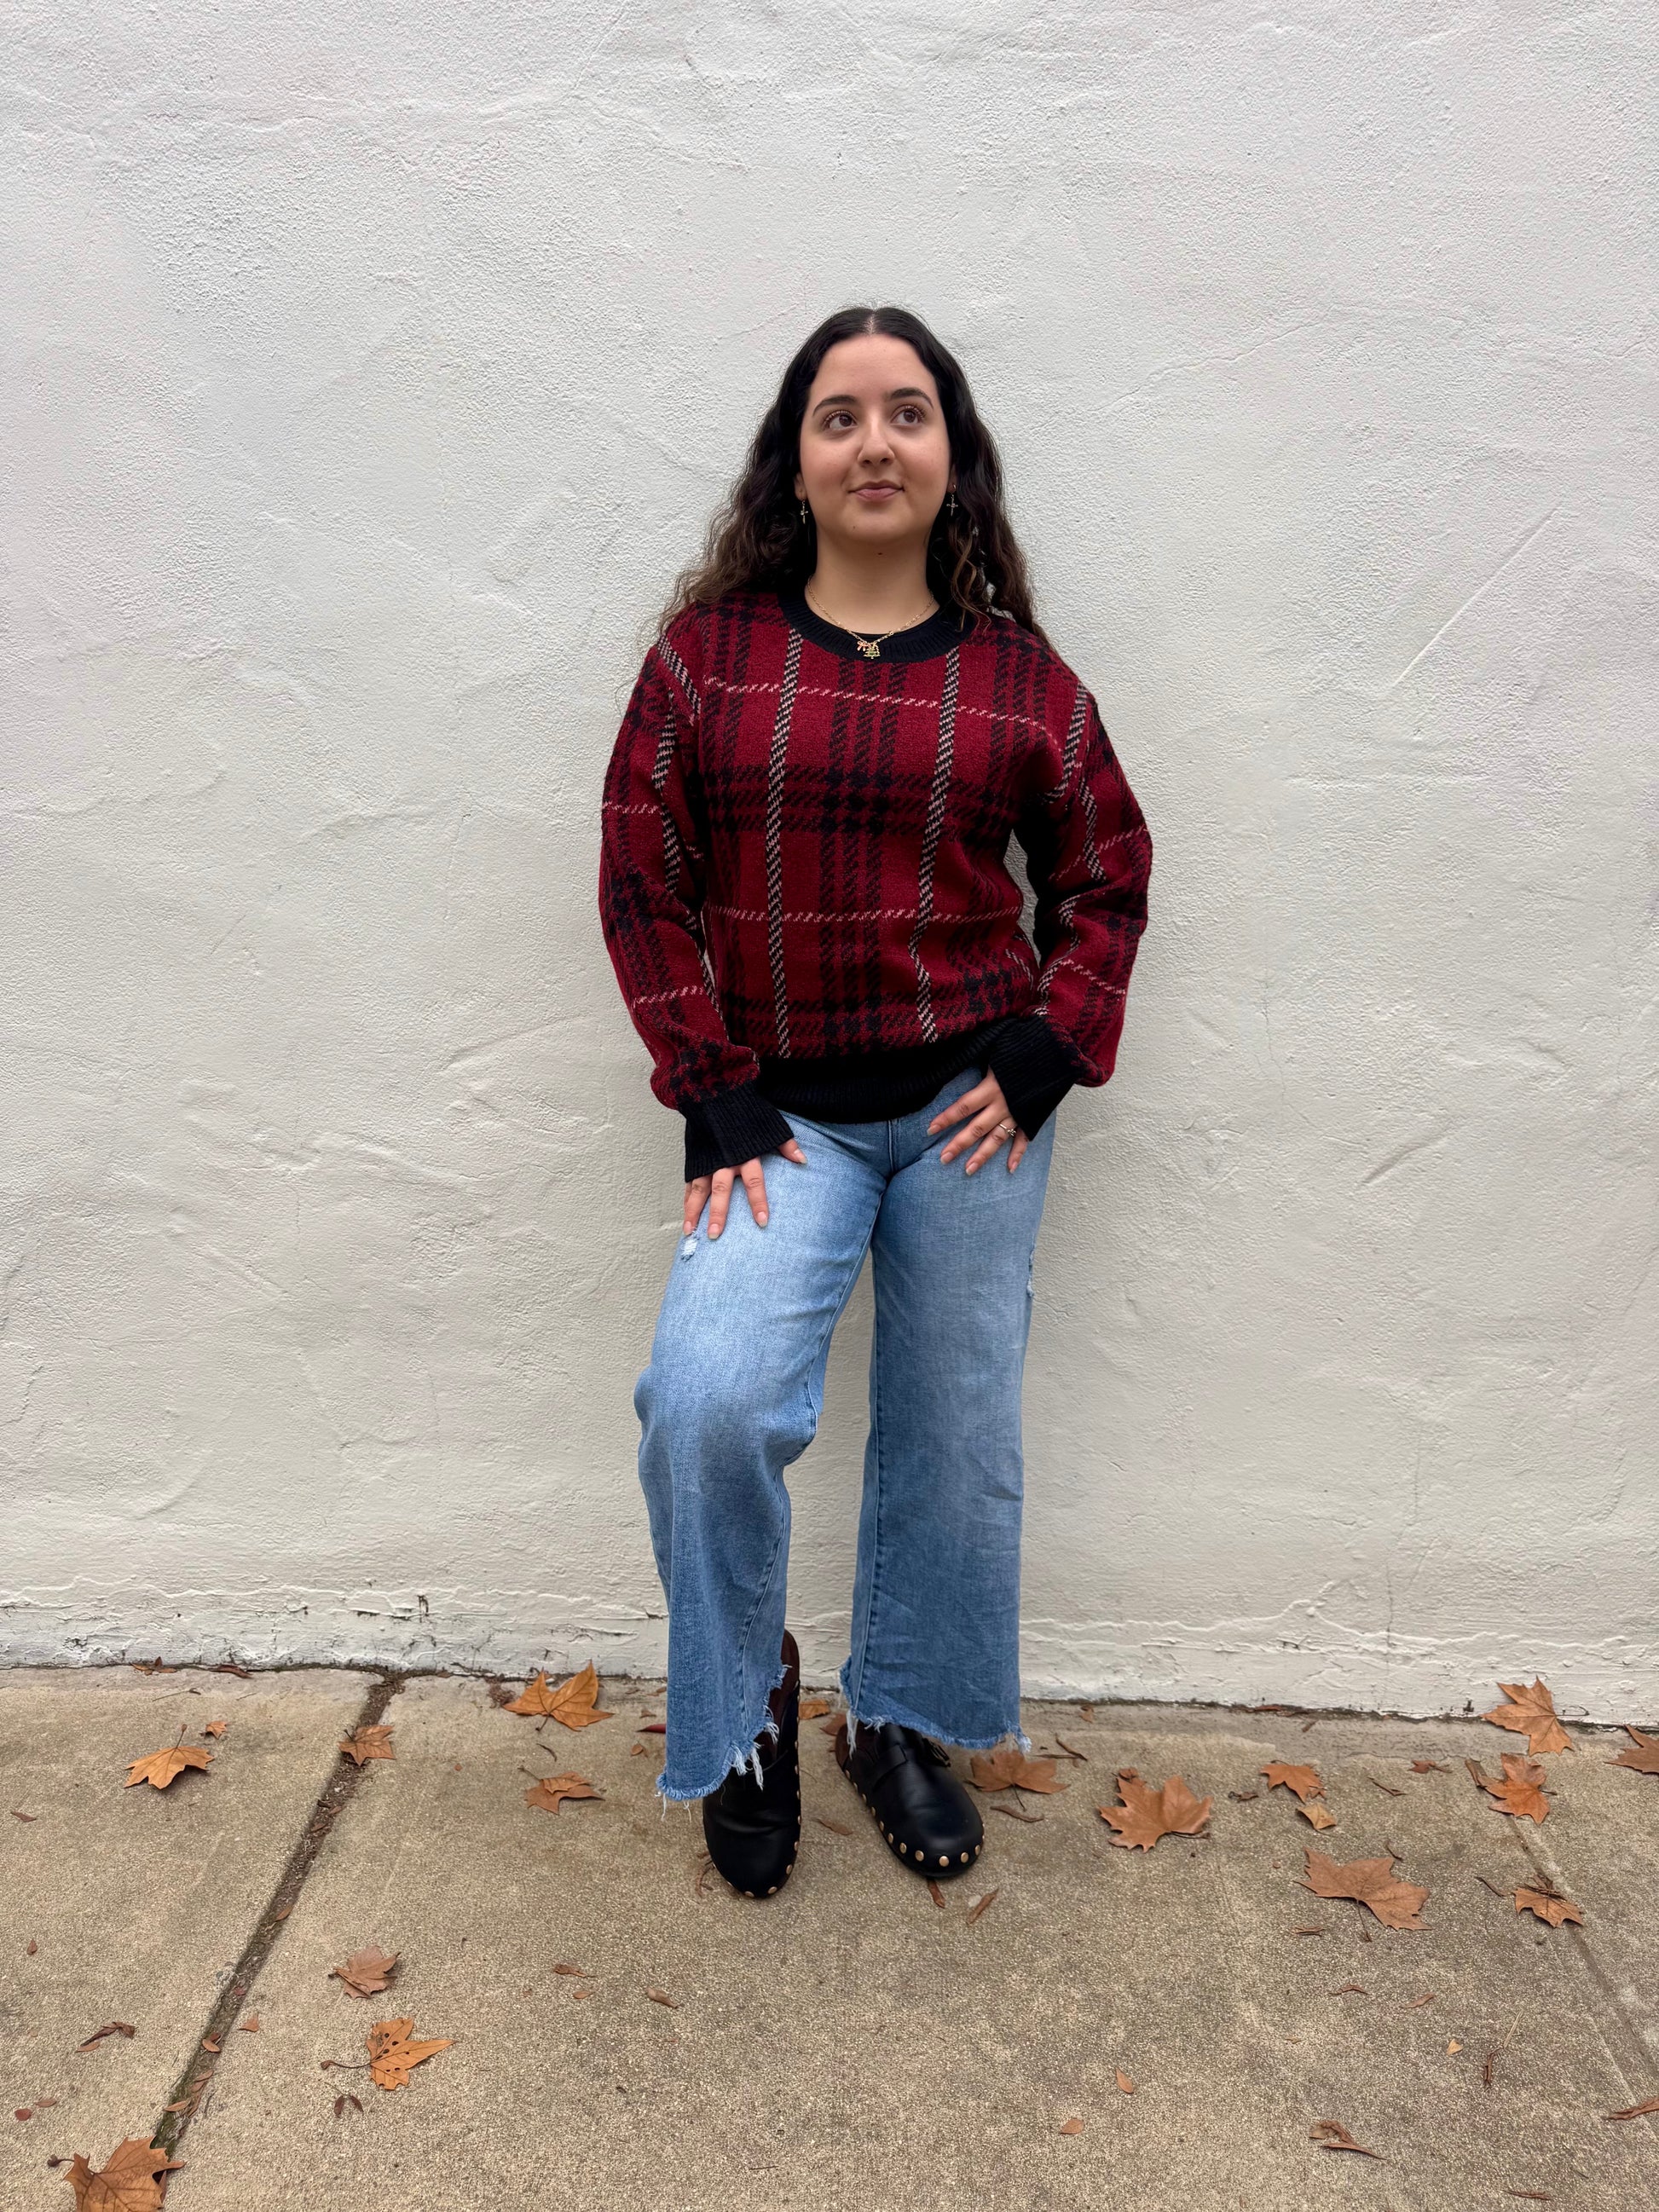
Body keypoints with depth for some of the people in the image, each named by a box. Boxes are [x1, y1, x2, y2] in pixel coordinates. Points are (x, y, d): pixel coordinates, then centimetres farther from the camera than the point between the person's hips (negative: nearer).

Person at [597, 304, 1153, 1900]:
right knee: (708, 1399, -20)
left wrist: (1048, 1054, -2)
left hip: (970, 1105, 2)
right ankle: (745, 1715, 10)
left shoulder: (1017, 673, 3)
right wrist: (711, 1099, -6)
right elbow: (642, 884, 1)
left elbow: (1106, 873, 12)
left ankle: (898, 1720, 35)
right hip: (783, 1110, -1)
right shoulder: (706, 649, 1)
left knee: (955, 1436, 9)